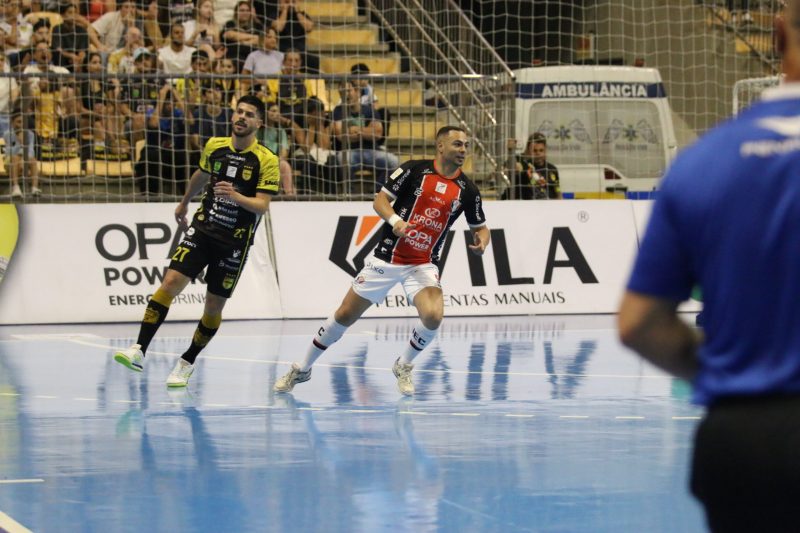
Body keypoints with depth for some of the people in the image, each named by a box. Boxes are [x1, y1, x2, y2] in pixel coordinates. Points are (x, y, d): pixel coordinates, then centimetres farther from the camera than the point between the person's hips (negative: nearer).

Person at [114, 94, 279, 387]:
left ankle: (186, 365, 18)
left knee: (214, 306, 2)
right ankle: (139, 351, -18)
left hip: (235, 242, -2)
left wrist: (235, 197, -32)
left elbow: (262, 206, -15)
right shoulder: (214, 146, 4)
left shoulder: (266, 160, -9)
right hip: (202, 230, 2)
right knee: (171, 283, -15)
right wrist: (184, 203, 37)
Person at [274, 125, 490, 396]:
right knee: (345, 315, 3)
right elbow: (380, 201, -6)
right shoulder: (414, 170, -8)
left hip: (423, 264, 1)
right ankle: (302, 369, 22)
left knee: (433, 315, -25)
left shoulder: (467, 190, -1)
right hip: (388, 258, -1)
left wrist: (481, 242, -11)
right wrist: (395, 220, -26)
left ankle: (403, 366, 4)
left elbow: (480, 227, 11)